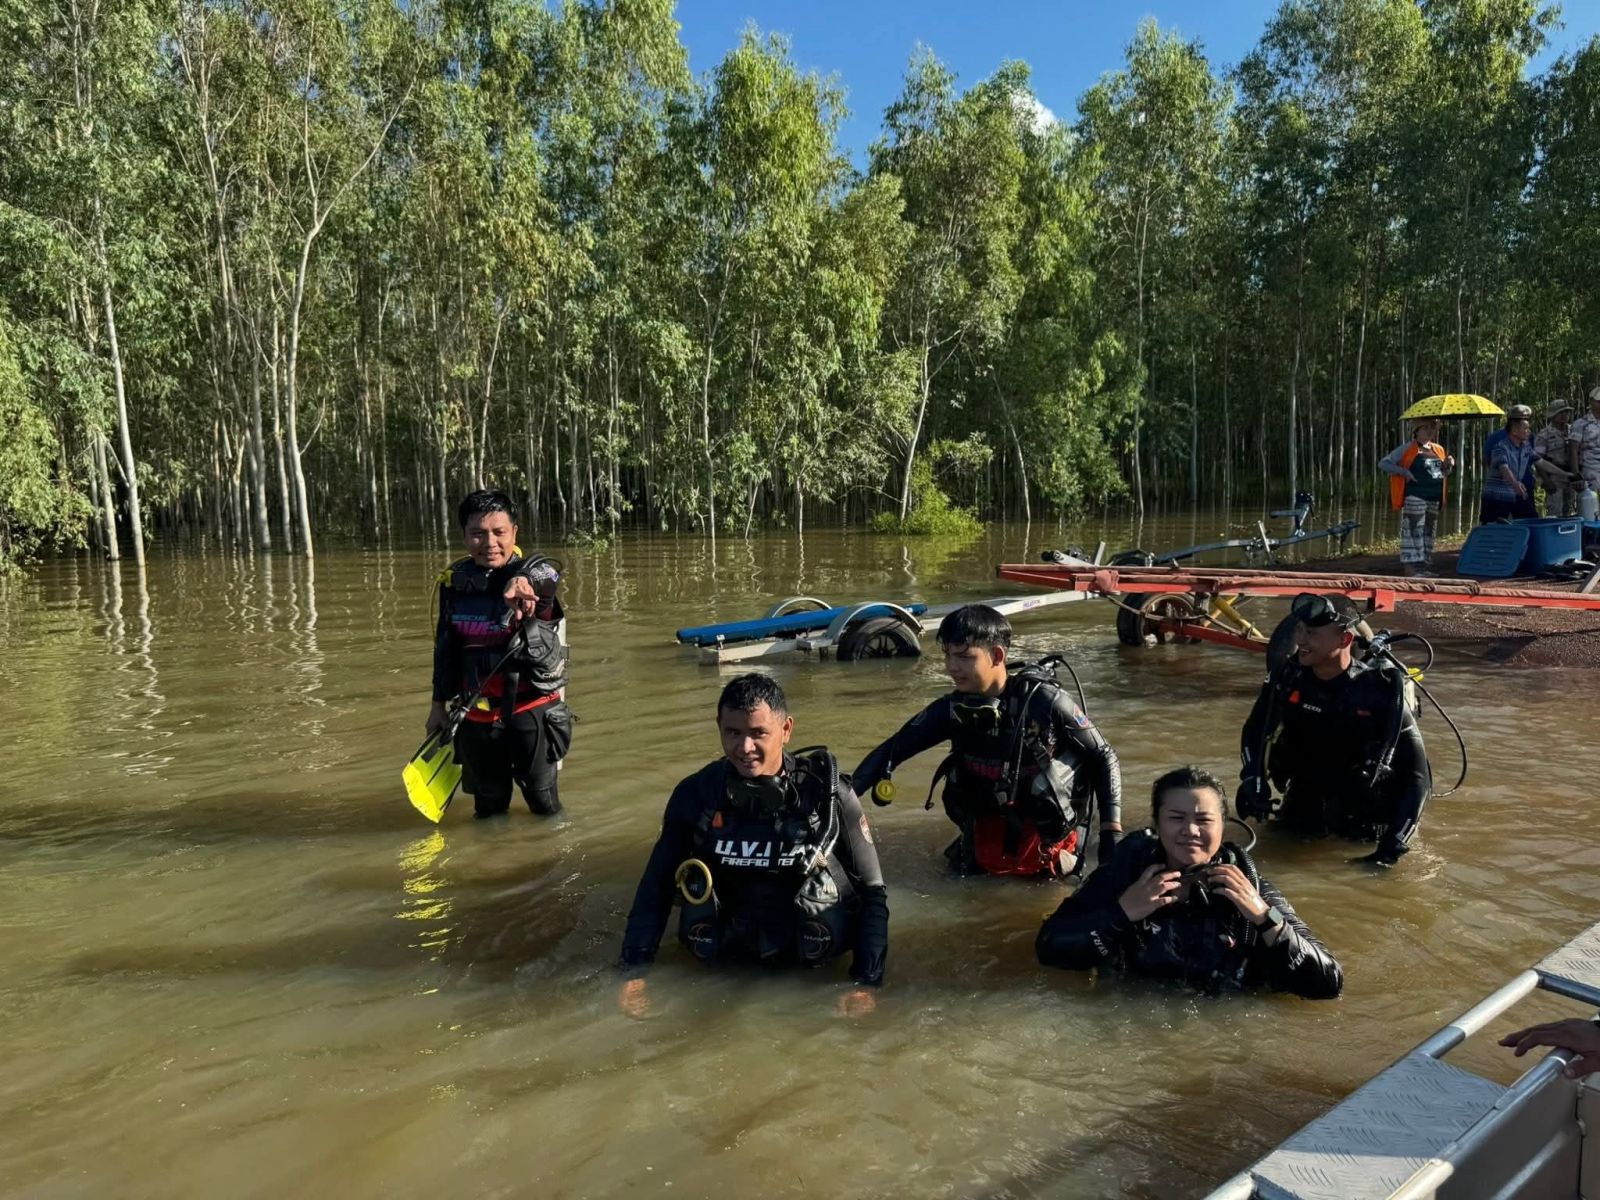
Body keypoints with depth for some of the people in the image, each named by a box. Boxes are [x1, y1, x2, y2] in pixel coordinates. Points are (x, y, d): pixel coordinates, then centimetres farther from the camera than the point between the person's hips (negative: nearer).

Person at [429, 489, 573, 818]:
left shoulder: (533, 572, -10)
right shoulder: (454, 581, 2)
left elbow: (546, 578, -37)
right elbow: (444, 647, 13)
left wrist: (523, 582, -60)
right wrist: (438, 704, 15)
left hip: (531, 709, -3)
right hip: (476, 715, 4)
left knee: (544, 803, 8)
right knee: (488, 807, 17)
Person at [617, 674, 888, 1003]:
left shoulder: (827, 794, -16)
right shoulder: (695, 794, -11)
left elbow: (872, 892, -9)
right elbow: (657, 885, 0)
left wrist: (866, 982, -16)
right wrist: (634, 969, -8)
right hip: (729, 954, 1)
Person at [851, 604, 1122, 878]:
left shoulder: (1045, 702, -22)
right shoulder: (953, 709, -11)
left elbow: (1104, 757, -10)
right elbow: (891, 752, -6)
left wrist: (1112, 832, -17)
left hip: (1050, 842, -3)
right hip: (987, 839, 4)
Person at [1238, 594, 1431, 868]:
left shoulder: (1382, 691, -22)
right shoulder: (1288, 677, -12)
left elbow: (1416, 774, -17)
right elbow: (1255, 732, 5)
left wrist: (1393, 848, -23)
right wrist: (1253, 779, -13)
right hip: (1300, 816, 3)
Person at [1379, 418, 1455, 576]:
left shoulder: (1438, 450, 18)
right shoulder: (1407, 449, -3)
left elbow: (1443, 474, 29)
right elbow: (1384, 463, -6)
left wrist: (1449, 465, 6)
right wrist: (1404, 471, -16)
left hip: (1434, 499, 7)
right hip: (1414, 498, -7)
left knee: (1428, 532, 10)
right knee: (1414, 531, -11)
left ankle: (1425, 566, 17)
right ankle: (1410, 567, -11)